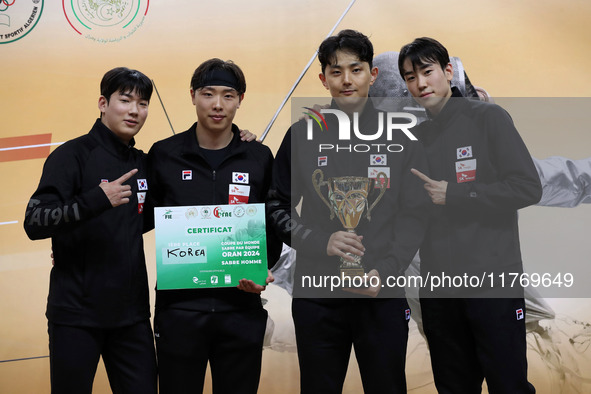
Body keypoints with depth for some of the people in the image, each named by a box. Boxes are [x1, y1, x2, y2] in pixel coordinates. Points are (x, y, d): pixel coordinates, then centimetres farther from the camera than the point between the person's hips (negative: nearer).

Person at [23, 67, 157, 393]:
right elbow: (34, 223, -15)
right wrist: (95, 200, -28)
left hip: (131, 314, 5)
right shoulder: (73, 155, -8)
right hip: (77, 315, -5)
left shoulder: (143, 163, 10)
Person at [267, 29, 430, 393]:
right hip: (317, 294, 0)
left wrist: (385, 271, -12)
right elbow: (279, 207, 5)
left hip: (384, 293, 0)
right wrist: (320, 241, -12)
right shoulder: (302, 135, 3)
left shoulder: (401, 137, 2)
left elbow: (415, 215, 1)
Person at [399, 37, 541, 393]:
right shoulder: (416, 137, 13)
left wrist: (453, 195, -11)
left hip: (492, 277, -5)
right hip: (436, 283, 5)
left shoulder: (488, 118, -2)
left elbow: (528, 187, -10)